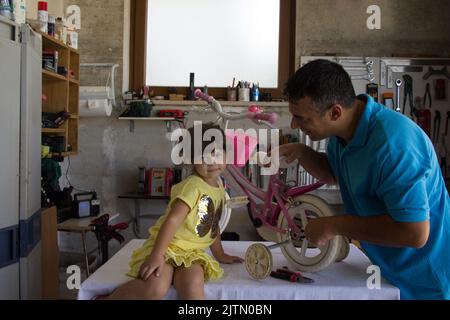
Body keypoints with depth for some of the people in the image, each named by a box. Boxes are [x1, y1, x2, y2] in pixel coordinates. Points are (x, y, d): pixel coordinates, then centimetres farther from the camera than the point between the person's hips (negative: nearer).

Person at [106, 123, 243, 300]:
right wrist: (156, 256, -29)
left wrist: (220, 255, 30)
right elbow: (173, 220, -22)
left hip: (192, 252, 5)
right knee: (156, 288, -30)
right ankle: (107, 298, -7)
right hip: (167, 246, -5)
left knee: (193, 282, -29)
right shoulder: (192, 185, -13)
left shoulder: (220, 190, 12)